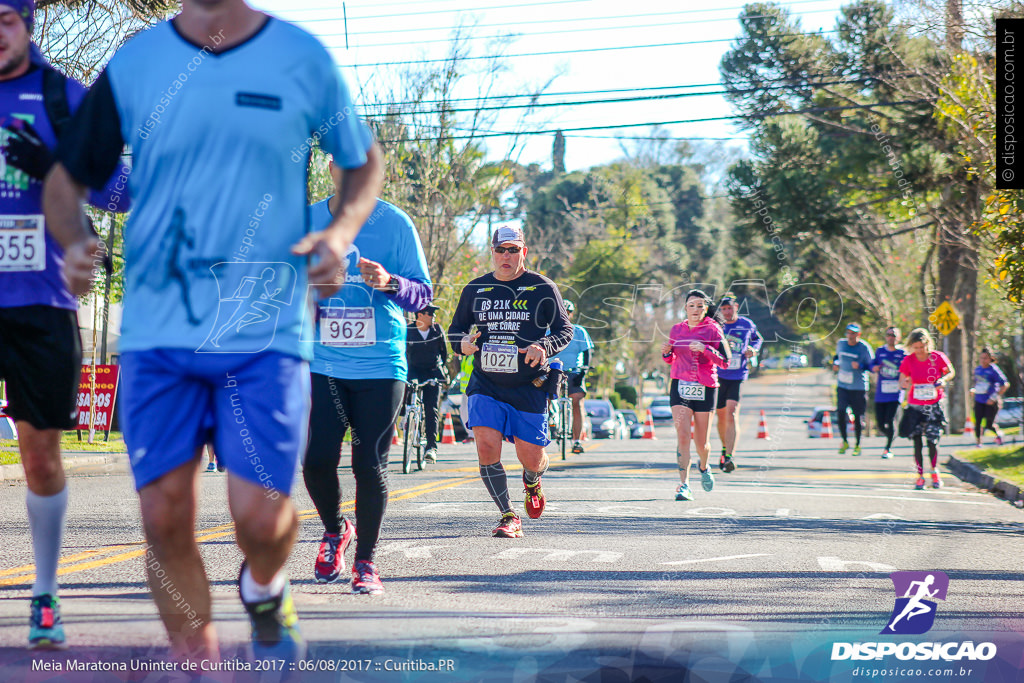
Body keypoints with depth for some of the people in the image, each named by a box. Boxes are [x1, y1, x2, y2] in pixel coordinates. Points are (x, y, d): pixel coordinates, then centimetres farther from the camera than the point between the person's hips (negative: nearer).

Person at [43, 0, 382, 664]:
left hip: (267, 331, -1)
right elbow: (66, 179, 13)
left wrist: (342, 232, -4)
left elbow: (366, 161, 16)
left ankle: (265, 588, 27)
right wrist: (74, 242, -9)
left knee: (260, 515, -9)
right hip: (155, 333, 2)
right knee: (165, 515, -3)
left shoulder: (304, 59, 2)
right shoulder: (133, 64, 4)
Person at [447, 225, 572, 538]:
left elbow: (565, 330, 2)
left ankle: (532, 482, 42)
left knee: (531, 459, 2)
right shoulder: (475, 289, 6)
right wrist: (463, 343, -7)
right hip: (485, 384, 1)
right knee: (486, 446, -18)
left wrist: (543, 347, -19)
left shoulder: (543, 288, -1)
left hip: (529, 386, -1)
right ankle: (509, 517, -4)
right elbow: (456, 328, 17)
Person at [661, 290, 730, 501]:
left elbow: (725, 361, -8)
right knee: (682, 435, -14)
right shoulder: (677, 329, 8)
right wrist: (666, 352, -2)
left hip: (706, 388, -1)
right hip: (680, 387, 2)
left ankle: (704, 467, 41)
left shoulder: (713, 330, -2)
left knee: (702, 442, 6)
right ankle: (684, 485, -15)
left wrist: (705, 349, -22)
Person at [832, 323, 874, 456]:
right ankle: (844, 442, 15)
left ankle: (858, 445, 17)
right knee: (840, 413, -5)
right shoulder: (841, 343, 4)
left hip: (858, 387, -4)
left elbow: (871, 365, -7)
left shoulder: (864, 348, -10)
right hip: (842, 385, 4)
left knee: (857, 416, 2)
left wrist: (860, 366, -25)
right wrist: (835, 363, 3)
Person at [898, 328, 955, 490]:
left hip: (934, 405, -1)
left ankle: (935, 472, 24)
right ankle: (920, 475, 6)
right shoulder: (908, 360, -7)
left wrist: (943, 379, -16)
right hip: (915, 406, 1)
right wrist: (905, 385, -25)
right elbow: (901, 382, -1)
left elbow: (951, 372, 5)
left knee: (933, 440, 0)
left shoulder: (938, 357, -9)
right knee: (916, 440, -4)